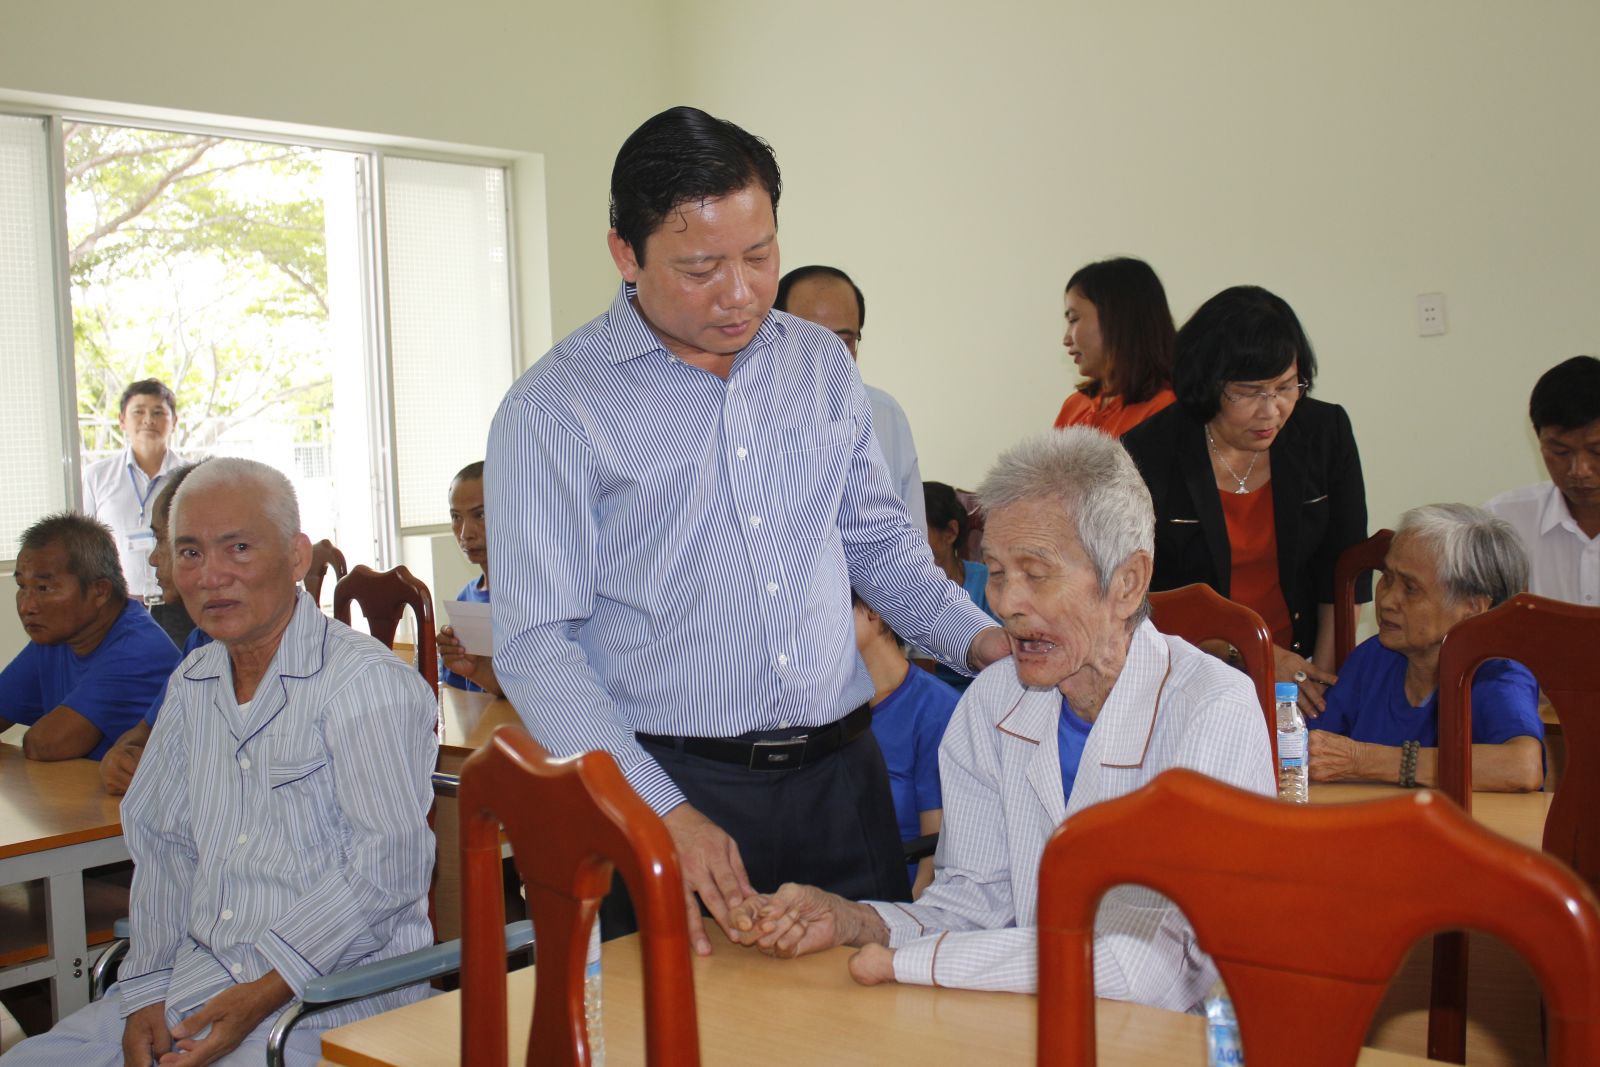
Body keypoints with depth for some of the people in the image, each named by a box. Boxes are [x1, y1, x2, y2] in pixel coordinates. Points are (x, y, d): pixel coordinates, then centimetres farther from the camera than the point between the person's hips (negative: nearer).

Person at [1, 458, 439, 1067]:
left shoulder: (368, 682, -12)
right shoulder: (193, 684, 14)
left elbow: (388, 864, -18)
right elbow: (162, 841, 14)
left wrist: (265, 992, -21)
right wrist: (148, 992, 2)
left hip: (333, 989, -7)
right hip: (199, 971, 7)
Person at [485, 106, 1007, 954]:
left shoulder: (821, 362, 9)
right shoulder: (554, 409, -8)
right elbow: (535, 646, -12)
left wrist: (977, 638, 2)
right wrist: (662, 812, -20)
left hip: (842, 772, 5)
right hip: (670, 786, -4)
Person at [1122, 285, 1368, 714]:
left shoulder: (1327, 432, 2)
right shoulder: (1147, 454, -10)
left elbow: (1344, 571, 8)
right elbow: (1145, 594, -7)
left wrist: (1325, 676, -1)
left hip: (1301, 667, 3)